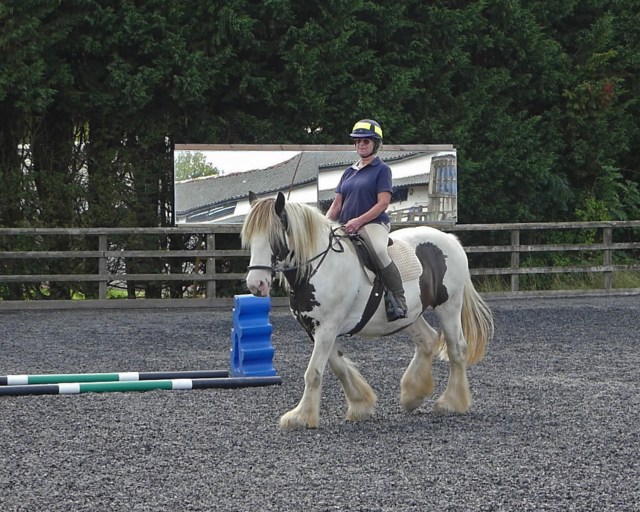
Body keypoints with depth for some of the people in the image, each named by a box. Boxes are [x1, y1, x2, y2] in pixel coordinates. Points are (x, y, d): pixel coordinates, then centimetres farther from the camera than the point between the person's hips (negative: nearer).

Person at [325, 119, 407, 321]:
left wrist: (359, 221, -19)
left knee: (380, 252, -36)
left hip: (373, 223, -7)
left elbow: (383, 203, -9)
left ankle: (399, 301, -31)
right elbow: (337, 204, 18)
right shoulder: (349, 172, 21)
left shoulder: (382, 169, 1)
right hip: (345, 227, 7)